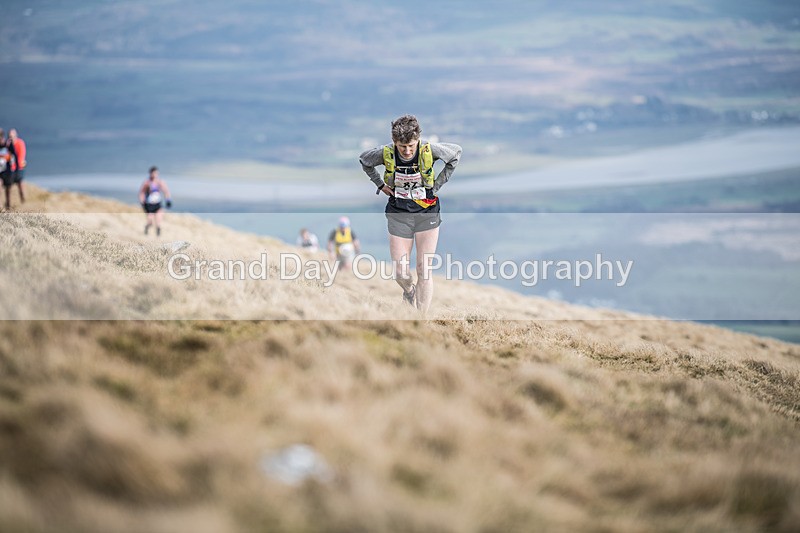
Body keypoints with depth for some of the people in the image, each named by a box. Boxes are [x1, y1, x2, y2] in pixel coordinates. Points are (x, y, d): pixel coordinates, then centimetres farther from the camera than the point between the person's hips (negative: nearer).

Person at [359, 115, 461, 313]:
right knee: (401, 274, -1)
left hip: (427, 212, -1)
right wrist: (381, 185, 4)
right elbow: (364, 161, 9)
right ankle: (409, 291, 35)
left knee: (424, 271, -5)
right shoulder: (385, 153, -14)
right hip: (398, 214, 1)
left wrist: (437, 184, 1)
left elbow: (456, 153, 3)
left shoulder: (429, 150, -17)